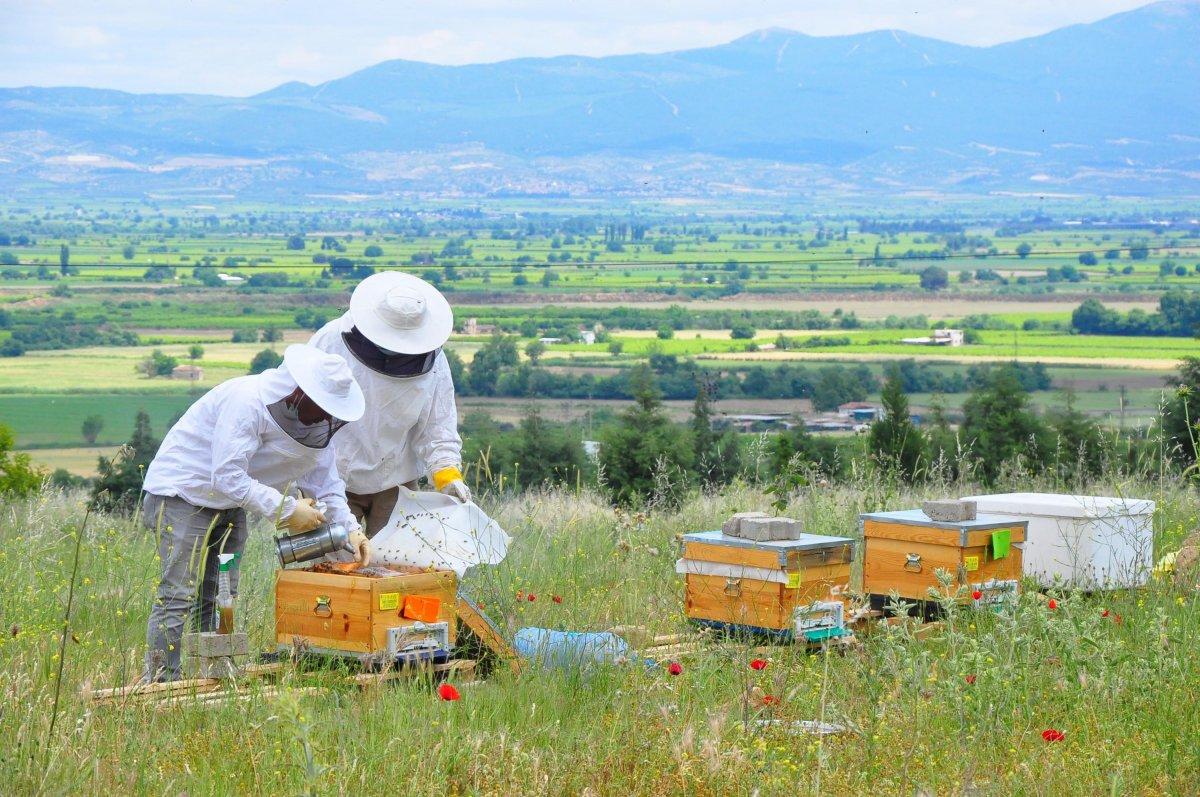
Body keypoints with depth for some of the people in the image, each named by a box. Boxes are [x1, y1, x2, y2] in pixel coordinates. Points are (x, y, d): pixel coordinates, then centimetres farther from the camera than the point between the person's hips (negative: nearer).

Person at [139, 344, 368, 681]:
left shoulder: (316, 419, -1)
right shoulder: (247, 402, -29)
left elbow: (324, 481, 6)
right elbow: (228, 476, -32)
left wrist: (349, 528, -8)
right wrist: (286, 510, -29)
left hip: (229, 503, 9)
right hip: (182, 493, -9)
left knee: (219, 600, 7)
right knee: (178, 597, -13)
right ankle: (159, 686, -12)